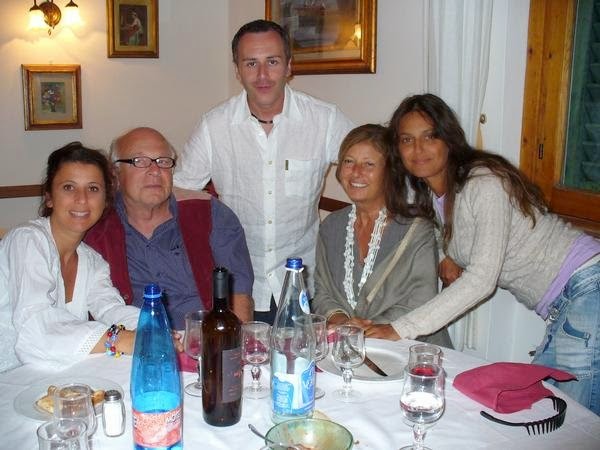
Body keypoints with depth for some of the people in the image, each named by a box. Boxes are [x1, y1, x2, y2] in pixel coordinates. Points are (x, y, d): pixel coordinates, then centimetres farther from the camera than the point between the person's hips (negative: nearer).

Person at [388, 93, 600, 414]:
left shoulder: (485, 182, -17)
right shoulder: (430, 197, 8)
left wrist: (400, 329, -23)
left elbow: (482, 279, -23)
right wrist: (447, 261, -1)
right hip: (561, 308, 8)